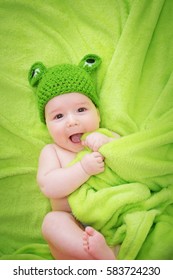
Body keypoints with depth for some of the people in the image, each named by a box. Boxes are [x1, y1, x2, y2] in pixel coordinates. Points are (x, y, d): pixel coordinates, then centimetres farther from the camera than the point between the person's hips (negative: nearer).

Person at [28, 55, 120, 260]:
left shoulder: (110, 138, 8)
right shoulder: (51, 152, 4)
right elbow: (48, 187, -13)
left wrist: (107, 143, -19)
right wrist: (84, 169, -24)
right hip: (74, 230, -1)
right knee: (51, 221, -28)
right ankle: (103, 255, -42)